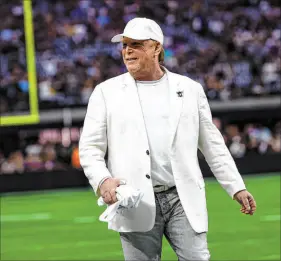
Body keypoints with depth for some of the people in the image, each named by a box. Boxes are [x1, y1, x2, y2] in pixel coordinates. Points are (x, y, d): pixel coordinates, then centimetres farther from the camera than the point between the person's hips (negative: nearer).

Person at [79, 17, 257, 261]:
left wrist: (237, 187, 10)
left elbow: (212, 144, 15)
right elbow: (90, 148, 4)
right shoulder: (106, 92, 8)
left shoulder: (190, 89, 11)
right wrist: (103, 181, -15)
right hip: (136, 203, -1)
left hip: (184, 200, 1)